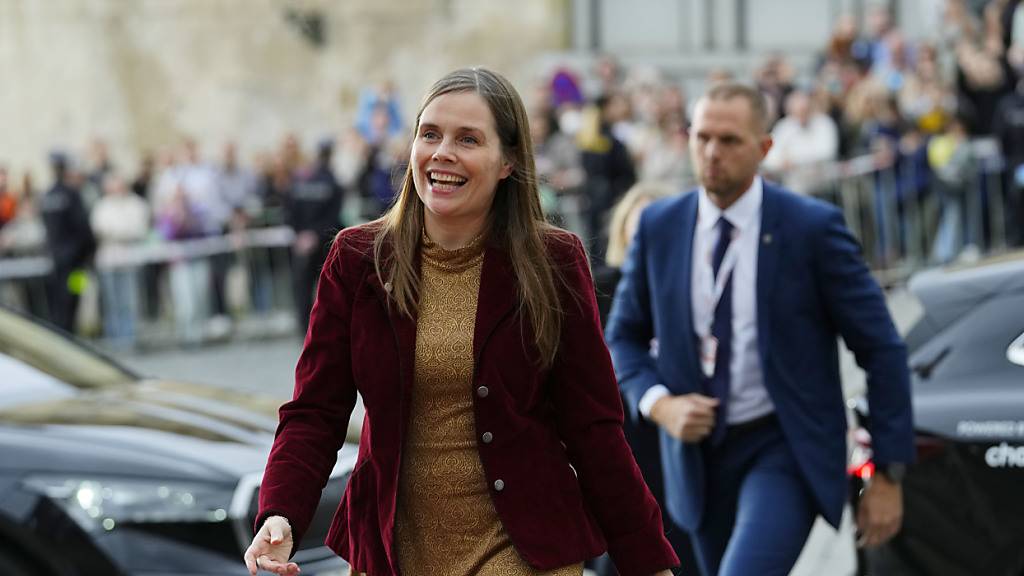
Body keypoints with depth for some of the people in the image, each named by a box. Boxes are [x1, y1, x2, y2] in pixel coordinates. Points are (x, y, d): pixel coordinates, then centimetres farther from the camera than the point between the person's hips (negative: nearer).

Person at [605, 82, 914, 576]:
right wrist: (659, 404, -11)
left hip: (785, 450, -5)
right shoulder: (659, 226, 0)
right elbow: (624, 337, 10)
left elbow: (881, 349, -7)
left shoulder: (812, 227, -11)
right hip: (698, 452, 5)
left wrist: (888, 474, -8)